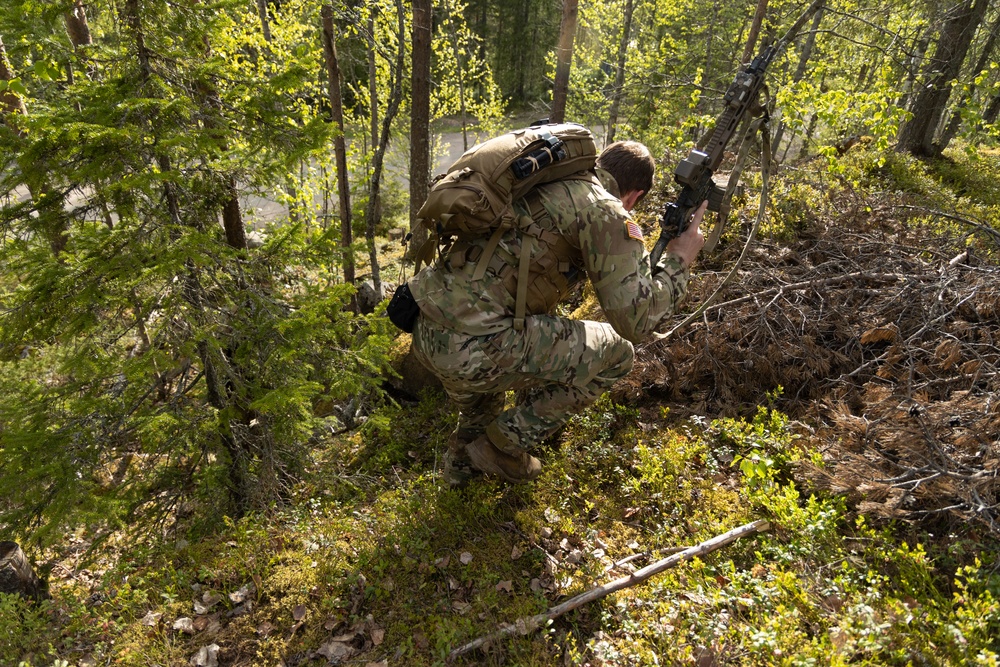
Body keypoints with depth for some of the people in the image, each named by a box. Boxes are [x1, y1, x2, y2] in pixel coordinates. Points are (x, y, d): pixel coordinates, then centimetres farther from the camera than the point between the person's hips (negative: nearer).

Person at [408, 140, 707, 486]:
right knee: (616, 353, 8)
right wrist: (679, 260, 7)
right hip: (472, 347, -8)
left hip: (425, 334, 9)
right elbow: (635, 318, -9)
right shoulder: (606, 211, -4)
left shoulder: (540, 183, 20)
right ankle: (506, 444, 15)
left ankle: (464, 455, 38)